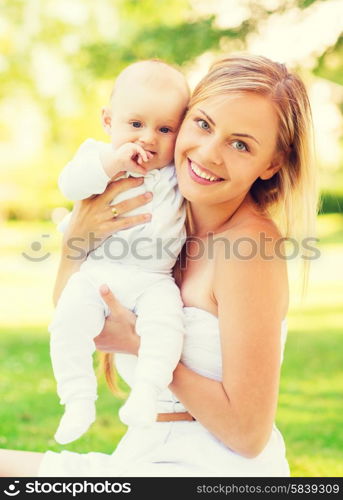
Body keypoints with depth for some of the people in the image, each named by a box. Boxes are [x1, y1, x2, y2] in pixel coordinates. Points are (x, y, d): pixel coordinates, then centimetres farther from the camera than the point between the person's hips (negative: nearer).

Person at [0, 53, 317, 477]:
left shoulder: (249, 240, -19)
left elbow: (249, 432, -19)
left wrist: (143, 345, -14)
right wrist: (76, 240, -6)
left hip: (216, 468, -7)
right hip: (146, 456, 7)